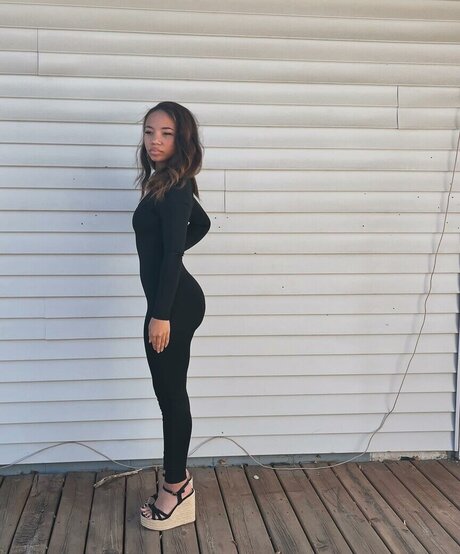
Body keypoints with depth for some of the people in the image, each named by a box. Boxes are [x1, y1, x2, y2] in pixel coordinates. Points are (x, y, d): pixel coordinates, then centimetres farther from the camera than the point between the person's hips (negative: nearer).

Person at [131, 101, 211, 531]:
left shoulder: (173, 187, -15)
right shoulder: (166, 183, 14)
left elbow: (171, 254, -21)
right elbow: (202, 223, 30)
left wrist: (161, 314, -22)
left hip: (174, 303, -10)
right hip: (173, 300, 10)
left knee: (171, 393, -1)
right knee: (169, 393, 14)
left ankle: (177, 487, 11)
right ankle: (177, 482, 25)